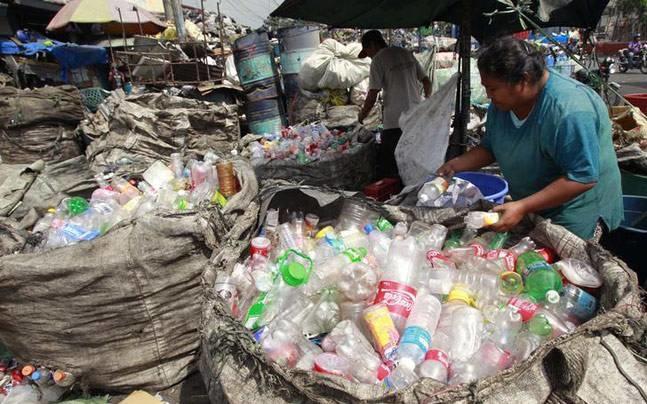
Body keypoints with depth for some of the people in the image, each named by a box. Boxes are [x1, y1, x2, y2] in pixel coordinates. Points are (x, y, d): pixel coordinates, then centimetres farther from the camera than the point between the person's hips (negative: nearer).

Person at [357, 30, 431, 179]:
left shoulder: (378, 59, -6)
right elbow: (426, 82, 17)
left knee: (389, 168, -1)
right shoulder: (406, 53, 15)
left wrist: (362, 115, 5)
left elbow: (372, 95, -10)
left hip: (395, 122, -7)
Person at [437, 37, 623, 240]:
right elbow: (489, 148, 9)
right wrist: (455, 165, -7)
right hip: (530, 210, 7)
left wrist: (523, 207, -34)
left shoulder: (569, 110, -31)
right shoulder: (501, 103, -6)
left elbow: (583, 178, -30)